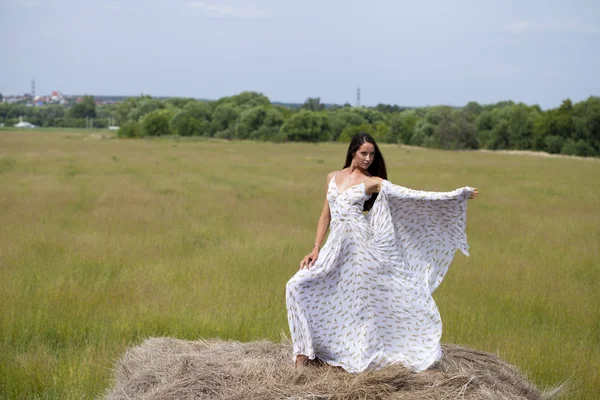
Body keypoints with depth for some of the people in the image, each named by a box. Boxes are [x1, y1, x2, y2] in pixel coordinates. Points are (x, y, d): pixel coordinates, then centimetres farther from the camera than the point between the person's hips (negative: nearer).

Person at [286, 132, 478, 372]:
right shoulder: (333, 178, 11)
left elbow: (412, 195, -6)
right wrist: (316, 249, 6)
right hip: (336, 249, 3)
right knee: (299, 286, -6)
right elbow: (326, 216, 14)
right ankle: (305, 351, 3)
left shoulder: (374, 182, 0)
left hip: (362, 247, -3)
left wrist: (459, 194, -12)